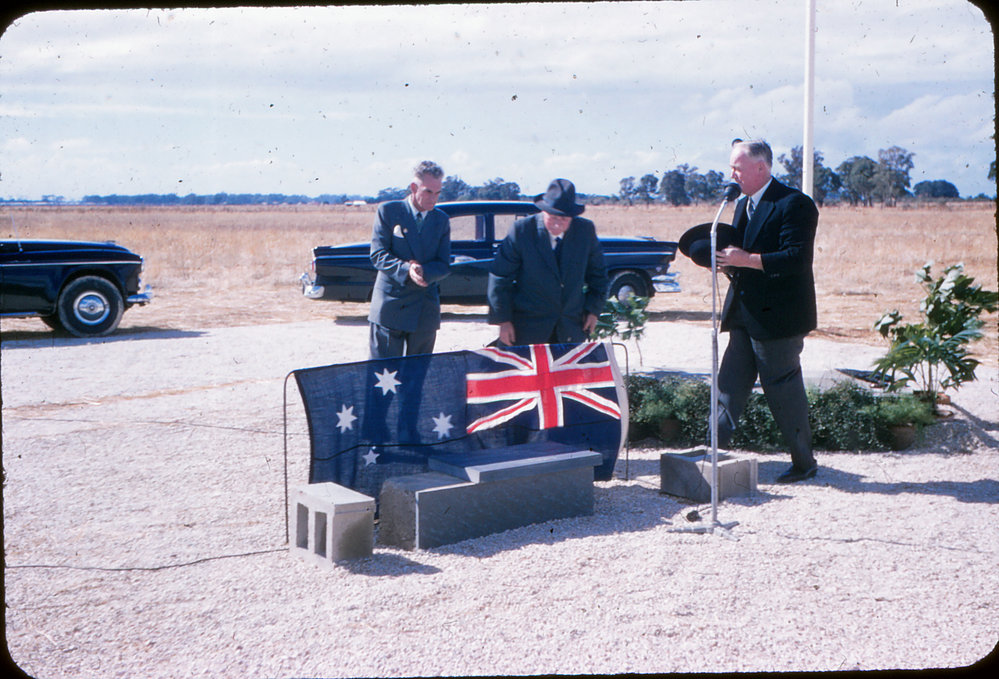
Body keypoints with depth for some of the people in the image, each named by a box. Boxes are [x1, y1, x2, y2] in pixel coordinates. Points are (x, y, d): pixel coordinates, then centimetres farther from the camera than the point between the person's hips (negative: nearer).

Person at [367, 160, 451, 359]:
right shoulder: (388, 211, 0)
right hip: (389, 305, -3)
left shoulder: (441, 220, 9)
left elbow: (443, 265, 5)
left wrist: (424, 272, -17)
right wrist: (406, 269, -24)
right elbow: (378, 255, -7)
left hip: (426, 311, 3)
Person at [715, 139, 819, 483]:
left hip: (777, 316, -8)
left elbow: (796, 258, -22)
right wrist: (725, 259, 1)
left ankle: (804, 462, 16)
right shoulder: (743, 204, 15)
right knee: (730, 384, 6)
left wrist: (745, 260, -25)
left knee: (783, 390, 1)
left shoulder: (795, 204, -13)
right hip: (744, 313, 8)